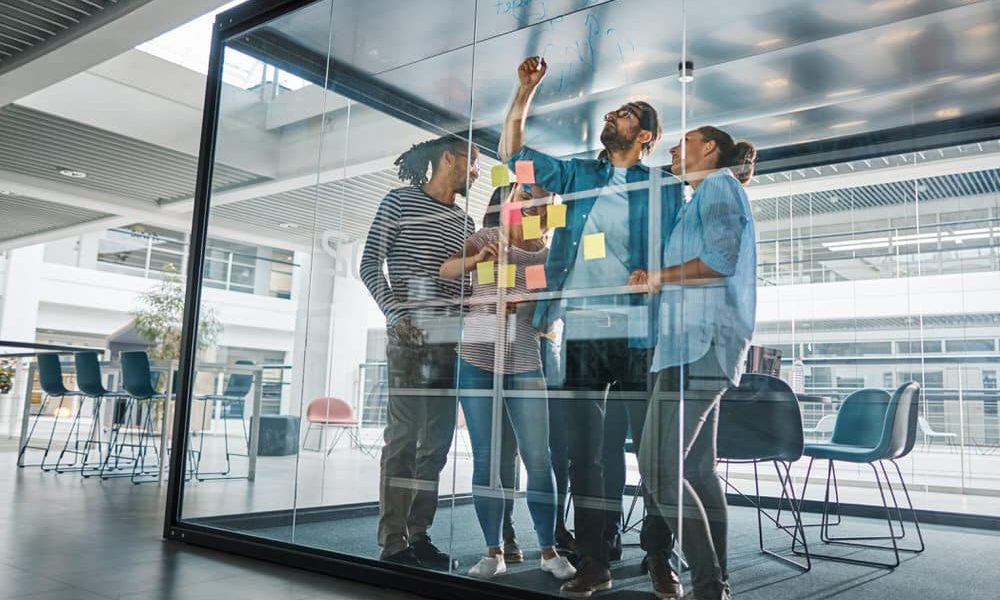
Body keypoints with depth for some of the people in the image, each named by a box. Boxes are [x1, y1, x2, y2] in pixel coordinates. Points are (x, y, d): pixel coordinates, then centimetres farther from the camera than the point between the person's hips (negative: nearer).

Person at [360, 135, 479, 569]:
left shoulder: (465, 222, 20)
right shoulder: (399, 202, 5)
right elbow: (369, 266, -1)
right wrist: (396, 315, -13)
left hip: (452, 340, 6)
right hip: (410, 335, -6)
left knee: (437, 443, 6)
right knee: (403, 438, -7)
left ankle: (419, 536, 15)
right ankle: (392, 542, 0)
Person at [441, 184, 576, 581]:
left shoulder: (549, 255, 5)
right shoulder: (487, 237, 3)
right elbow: (446, 271, -4)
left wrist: (527, 304, -14)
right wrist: (476, 259, -22)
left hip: (525, 363, 0)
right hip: (476, 359, 0)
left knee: (538, 458, -1)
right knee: (485, 458, 3)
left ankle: (548, 550, 12)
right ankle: (493, 551, 12)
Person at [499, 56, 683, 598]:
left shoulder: (663, 189, 9)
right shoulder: (576, 175, 17)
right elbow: (513, 154, 17)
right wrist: (526, 90, 11)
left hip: (639, 333, -3)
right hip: (581, 331, 3)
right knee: (583, 451, 5)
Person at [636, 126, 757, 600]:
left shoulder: (719, 184, 0)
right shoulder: (705, 196, 28)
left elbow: (721, 260, -15)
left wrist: (659, 277, -6)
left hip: (700, 342, -10)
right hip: (698, 342, 10)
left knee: (659, 469, -14)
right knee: (697, 470, 9)